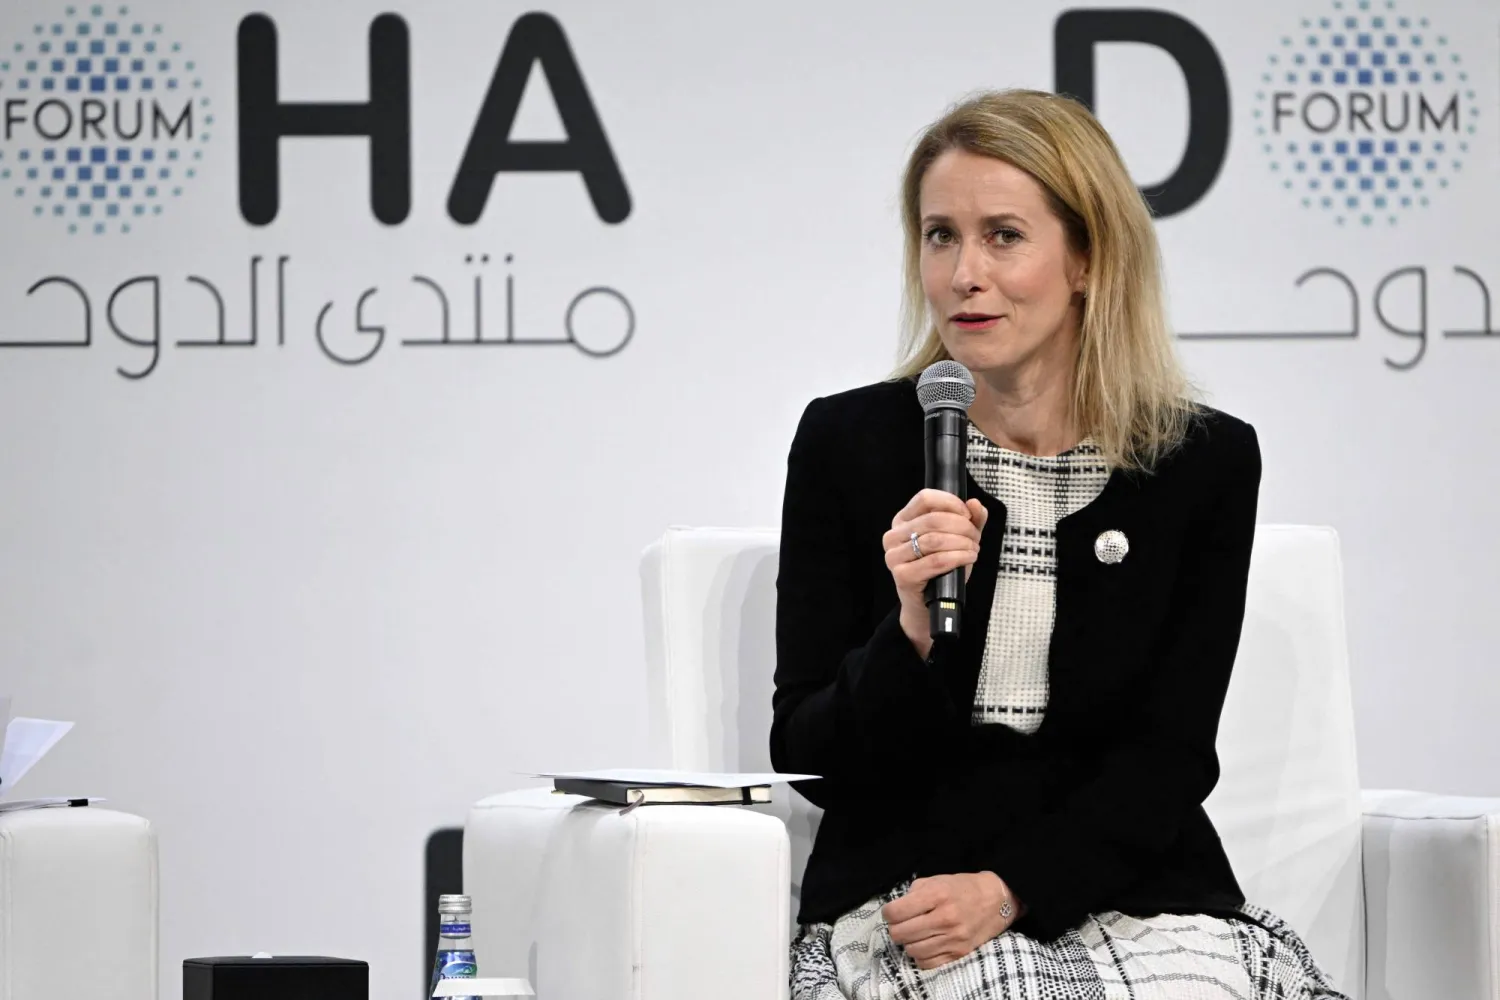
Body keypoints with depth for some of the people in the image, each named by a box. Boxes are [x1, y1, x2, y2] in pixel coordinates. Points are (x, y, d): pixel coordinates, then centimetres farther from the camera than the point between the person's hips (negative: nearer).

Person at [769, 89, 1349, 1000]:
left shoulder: (1207, 463, 2)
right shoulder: (848, 444, 2)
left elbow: (1170, 754, -1)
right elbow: (806, 759, 1)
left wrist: (1011, 888, -16)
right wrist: (911, 637, -19)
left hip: (1125, 882, 1)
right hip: (901, 884, -1)